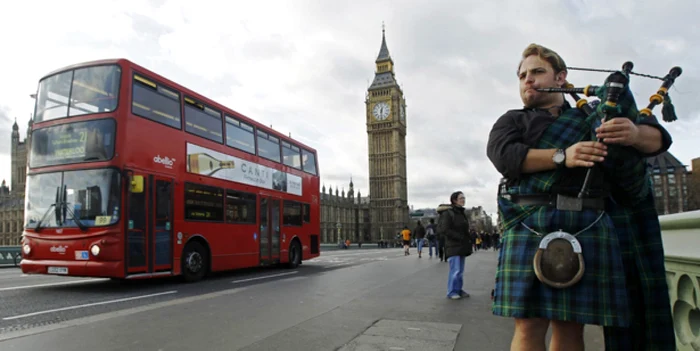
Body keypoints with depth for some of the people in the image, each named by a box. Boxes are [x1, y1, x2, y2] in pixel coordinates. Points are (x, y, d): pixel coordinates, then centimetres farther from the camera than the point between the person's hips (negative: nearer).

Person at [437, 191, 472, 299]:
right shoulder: (448, 213, -10)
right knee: (455, 270, -8)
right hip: (453, 246, -8)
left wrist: (468, 240, 4)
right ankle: (451, 292, 2)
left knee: (460, 270, 11)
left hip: (462, 246, 8)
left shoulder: (463, 213, 14)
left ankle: (459, 290, 20)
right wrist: (460, 237, -17)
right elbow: (444, 230, -17)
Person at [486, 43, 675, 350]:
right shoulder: (511, 121, 20)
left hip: (589, 228, 2)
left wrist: (635, 133, -9)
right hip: (530, 226, -1)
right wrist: (561, 156, -15)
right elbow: (502, 154, -2)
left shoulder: (594, 117, 24)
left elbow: (658, 138, 16)